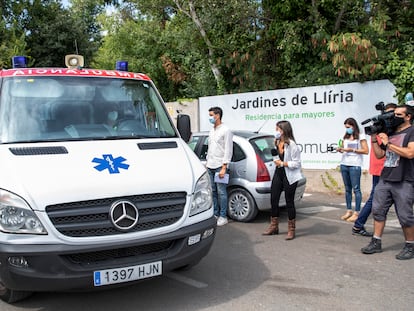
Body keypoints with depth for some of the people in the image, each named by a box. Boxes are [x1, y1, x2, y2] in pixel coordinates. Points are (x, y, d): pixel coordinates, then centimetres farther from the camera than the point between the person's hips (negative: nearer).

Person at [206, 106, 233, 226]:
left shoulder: (225, 130, -8)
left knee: (221, 192, -4)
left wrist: (224, 168, -17)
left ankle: (223, 217, 3)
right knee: (213, 191, 11)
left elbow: (228, 150, -12)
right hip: (210, 166, 8)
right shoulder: (211, 131, 17)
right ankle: (215, 214, 21)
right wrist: (207, 162, 17)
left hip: (220, 166, -8)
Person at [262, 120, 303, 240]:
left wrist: (282, 163, -14)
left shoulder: (291, 144, -17)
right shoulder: (277, 142, 6)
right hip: (278, 173, 7)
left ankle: (291, 230, 18)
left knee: (289, 202, 3)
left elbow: (296, 163, -15)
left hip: (289, 176, -7)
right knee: (273, 200, 11)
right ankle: (274, 227, 27)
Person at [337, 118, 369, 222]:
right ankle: (349, 211, 14)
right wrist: (340, 149, -2)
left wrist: (352, 150, -14)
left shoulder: (360, 137, -1)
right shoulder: (345, 137, 15)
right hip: (344, 164, 6)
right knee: (347, 189, 9)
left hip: (355, 165, -6)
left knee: (356, 189, -5)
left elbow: (366, 151, -7)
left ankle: (356, 212, -2)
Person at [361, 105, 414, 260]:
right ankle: (376, 243, 14)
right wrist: (374, 138, 8)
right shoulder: (390, 133, 17)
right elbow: (379, 155, 19)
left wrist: (388, 144, -13)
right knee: (378, 210, 5)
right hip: (385, 179, 6)